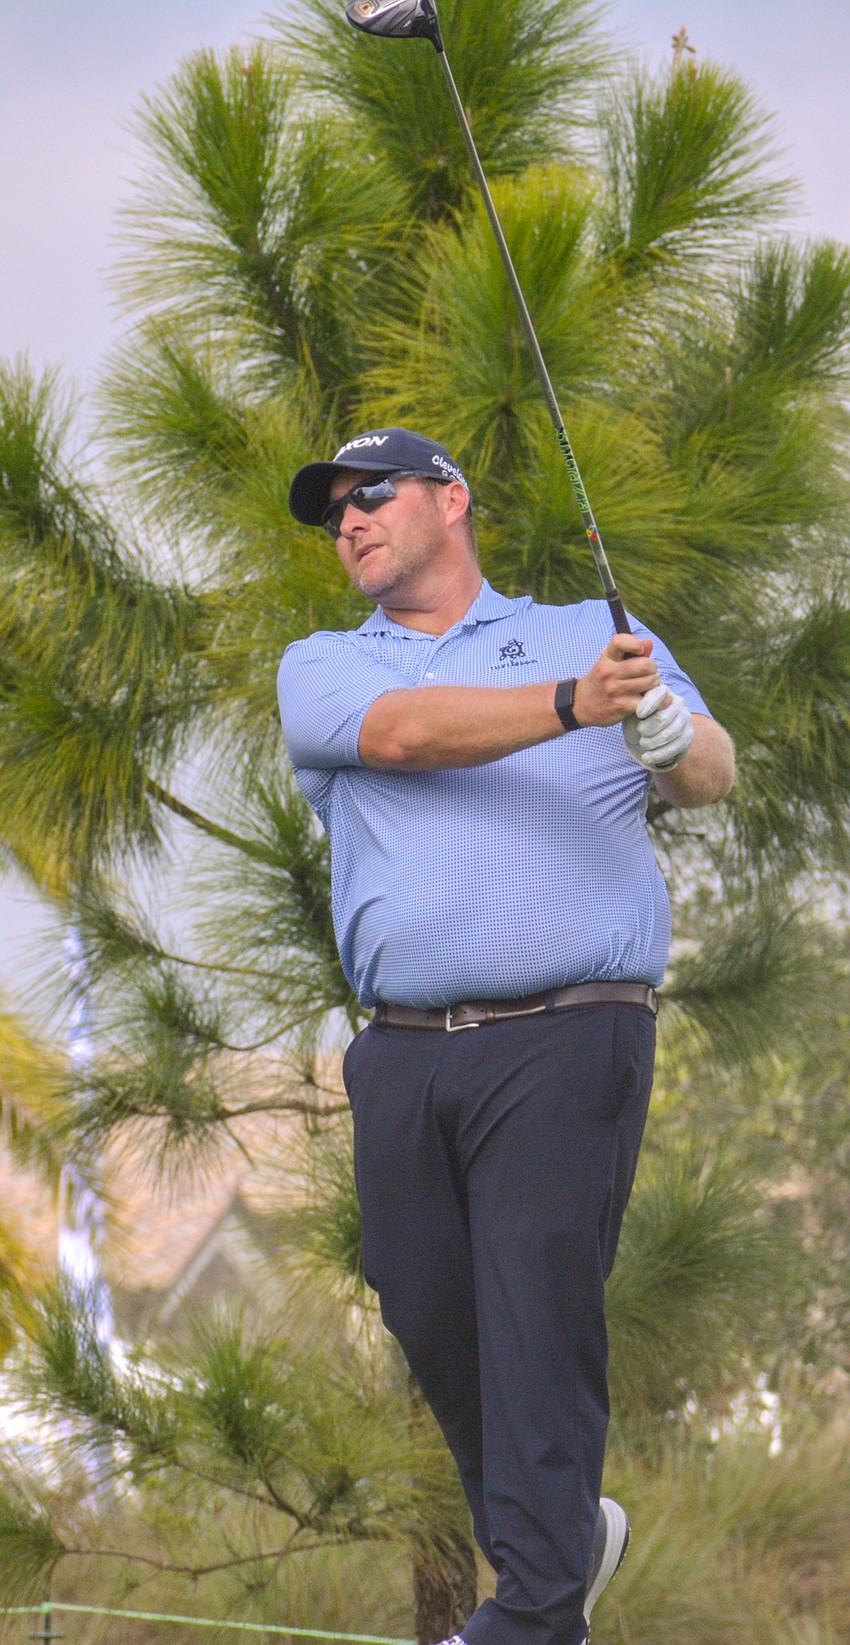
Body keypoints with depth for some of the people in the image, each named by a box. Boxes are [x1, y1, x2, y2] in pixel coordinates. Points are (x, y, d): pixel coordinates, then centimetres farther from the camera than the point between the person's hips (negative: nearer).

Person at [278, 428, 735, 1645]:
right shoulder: (321, 670, 15)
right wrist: (571, 705, -26)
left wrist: (675, 738, -26)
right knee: (430, 1317, 4)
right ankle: (567, 1535, 25)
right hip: (403, 1054, 3)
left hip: (563, 1041, -3)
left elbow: (712, 776, 0)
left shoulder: (593, 634, 12)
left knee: (538, 1314, -12)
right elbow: (400, 730, -8)